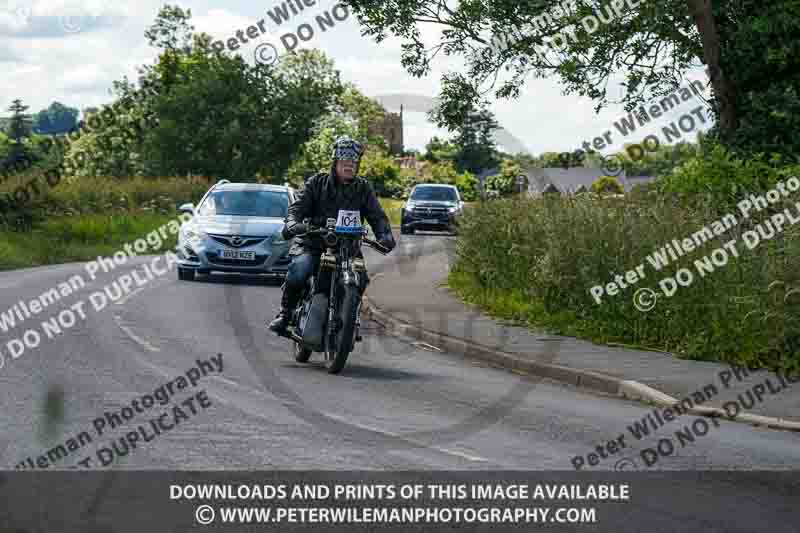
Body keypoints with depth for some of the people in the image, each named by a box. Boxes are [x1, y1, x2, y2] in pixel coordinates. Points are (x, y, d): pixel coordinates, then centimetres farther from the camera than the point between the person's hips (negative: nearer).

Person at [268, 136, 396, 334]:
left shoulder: (363, 188, 12)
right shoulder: (317, 182, 6)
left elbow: (377, 215, 4)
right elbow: (298, 206, -3)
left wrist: (385, 235, -17)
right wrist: (292, 223, -26)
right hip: (312, 243, -2)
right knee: (298, 271, -29)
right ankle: (285, 313, -6)